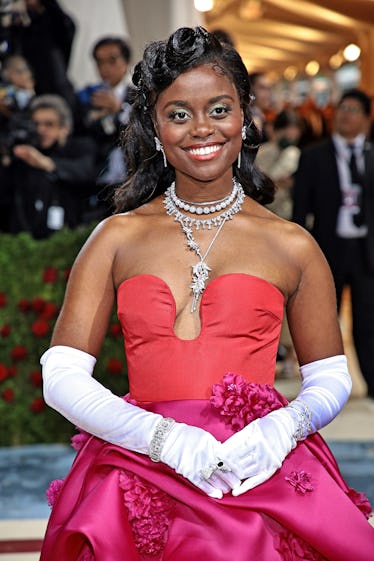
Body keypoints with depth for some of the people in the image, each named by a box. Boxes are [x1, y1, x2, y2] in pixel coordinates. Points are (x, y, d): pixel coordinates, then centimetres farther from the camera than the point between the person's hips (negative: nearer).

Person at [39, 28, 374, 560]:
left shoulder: (292, 246, 9)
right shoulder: (117, 238, 10)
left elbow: (330, 379, 16)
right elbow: (62, 377, 4)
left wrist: (284, 426, -7)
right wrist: (166, 437, -11)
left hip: (263, 473, 0)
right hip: (144, 470, 1)